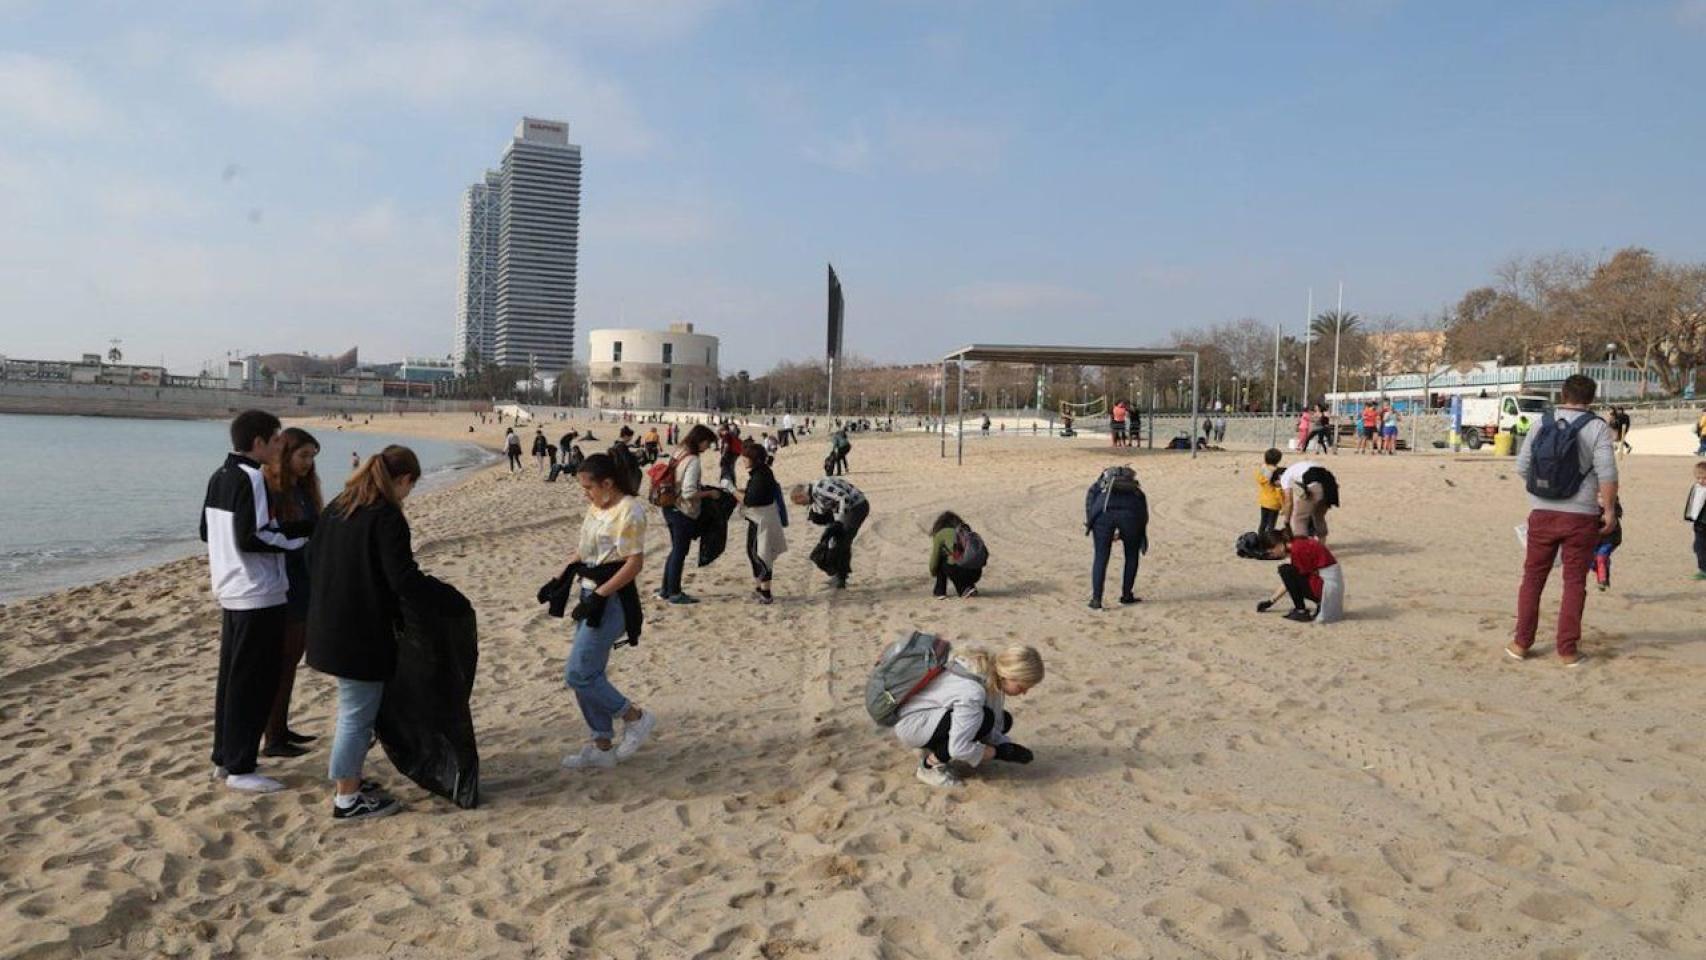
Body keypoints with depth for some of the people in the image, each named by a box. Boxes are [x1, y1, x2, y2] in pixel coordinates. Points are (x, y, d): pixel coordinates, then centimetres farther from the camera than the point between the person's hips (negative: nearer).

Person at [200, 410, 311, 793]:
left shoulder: (219, 477, 12)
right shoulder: (251, 479, -17)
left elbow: (208, 532, 19)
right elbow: (253, 538, -24)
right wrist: (298, 536, -12)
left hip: (231, 592, 10)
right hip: (258, 596, -10)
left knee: (232, 677, 16)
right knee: (254, 683, -2)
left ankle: (224, 759, 24)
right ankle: (240, 768, 4)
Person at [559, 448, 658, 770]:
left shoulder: (629, 511, -16)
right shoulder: (596, 508, 11)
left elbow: (635, 562, -20)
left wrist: (599, 596, -22)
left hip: (611, 600, -9)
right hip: (592, 594, 9)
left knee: (578, 674, -8)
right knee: (590, 674, 12)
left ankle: (635, 717, 8)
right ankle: (602, 747, 22)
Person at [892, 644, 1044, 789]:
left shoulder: (993, 675, -8)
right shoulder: (972, 692, -34)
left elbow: (994, 727, 3)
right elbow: (959, 748, -31)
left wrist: (1007, 746, -14)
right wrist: (999, 752, -21)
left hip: (935, 717, 9)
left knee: (1003, 721, 4)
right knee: (983, 719, -28)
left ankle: (933, 748, 11)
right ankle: (930, 765, -11)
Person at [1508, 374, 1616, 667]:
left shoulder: (1542, 425, 3)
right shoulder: (1596, 428, -6)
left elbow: (1522, 468, 5)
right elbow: (1607, 473, -14)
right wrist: (1609, 510, -6)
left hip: (1542, 513, 3)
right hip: (1581, 516, -2)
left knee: (1533, 577, 11)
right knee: (1574, 582, 6)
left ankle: (1521, 643, 14)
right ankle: (1567, 650, 7)